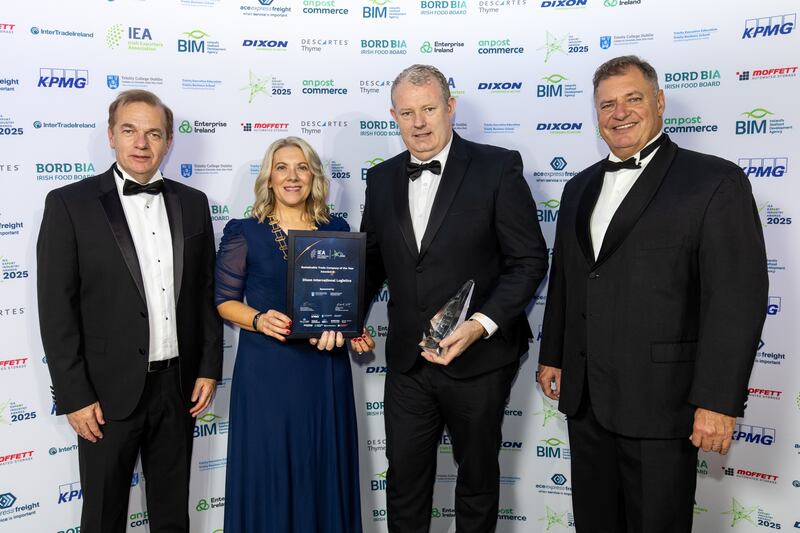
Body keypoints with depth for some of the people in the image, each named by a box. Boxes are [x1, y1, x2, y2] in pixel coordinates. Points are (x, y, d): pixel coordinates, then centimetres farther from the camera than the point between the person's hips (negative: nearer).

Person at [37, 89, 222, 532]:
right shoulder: (70, 203, -7)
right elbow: (57, 309, -9)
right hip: (109, 391, -3)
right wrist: (74, 395, -11)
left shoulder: (192, 203, 4)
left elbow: (206, 292, 8)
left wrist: (209, 367, 4)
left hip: (179, 386, 3)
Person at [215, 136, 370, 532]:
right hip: (265, 367, -2)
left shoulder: (337, 230, 6)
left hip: (325, 366, 3)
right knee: (267, 469, 6)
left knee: (324, 468, 12)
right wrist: (259, 319, -19)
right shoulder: (243, 232, -2)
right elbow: (225, 300, 0)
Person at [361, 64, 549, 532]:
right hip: (407, 360, 4)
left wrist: (481, 325, -21)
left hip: (479, 358, -3)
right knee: (404, 480, 16)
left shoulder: (498, 168, -9)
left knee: (478, 476, 18)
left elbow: (529, 260, -10)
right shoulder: (382, 179, 6)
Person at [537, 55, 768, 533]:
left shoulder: (716, 181, -8)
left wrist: (718, 401, -17)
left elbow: (737, 299, -13)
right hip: (585, 398, 6)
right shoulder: (580, 187, 13)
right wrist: (551, 357, 17)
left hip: (660, 400, -6)